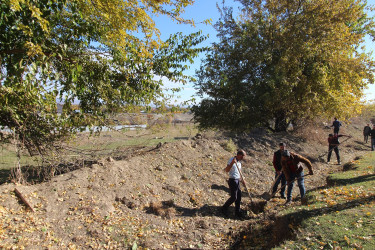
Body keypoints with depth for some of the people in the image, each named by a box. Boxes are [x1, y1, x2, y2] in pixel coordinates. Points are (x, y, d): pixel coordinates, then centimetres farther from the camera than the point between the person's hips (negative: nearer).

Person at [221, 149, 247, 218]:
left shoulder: (239, 162, 12)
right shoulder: (231, 160, -15)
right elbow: (227, 170, -28)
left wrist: (242, 180, 16)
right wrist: (232, 163, -38)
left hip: (237, 181, 8)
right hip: (233, 181, -8)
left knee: (239, 196, 10)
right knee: (234, 197, -5)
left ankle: (237, 212, 21)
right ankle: (224, 208, 13)